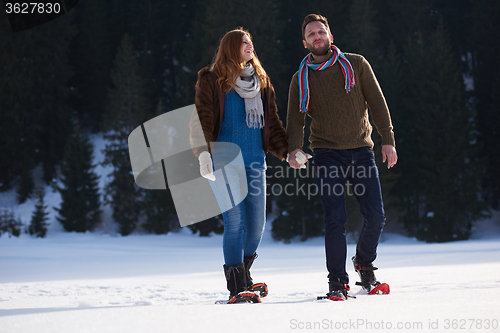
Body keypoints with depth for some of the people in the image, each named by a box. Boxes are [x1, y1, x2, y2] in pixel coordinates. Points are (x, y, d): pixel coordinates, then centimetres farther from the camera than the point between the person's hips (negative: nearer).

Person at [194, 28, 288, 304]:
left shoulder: (261, 82, 18)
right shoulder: (212, 80, 2)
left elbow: (272, 122, 21)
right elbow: (202, 120, -6)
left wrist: (287, 151, 12)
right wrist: (203, 152, -20)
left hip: (255, 160, 5)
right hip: (224, 159, -5)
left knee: (257, 224, 3)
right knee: (235, 223, -12)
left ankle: (242, 275, 26)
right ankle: (237, 289, -6)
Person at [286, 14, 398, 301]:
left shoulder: (356, 65, 5)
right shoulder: (301, 79, 7)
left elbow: (377, 103, 6)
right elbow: (295, 119, 5)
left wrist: (388, 140, -2)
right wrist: (294, 149, -14)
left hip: (362, 150, 1)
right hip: (327, 154, -1)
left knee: (376, 217, -1)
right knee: (335, 220, -11)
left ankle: (364, 263, 26)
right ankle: (337, 282, -1)